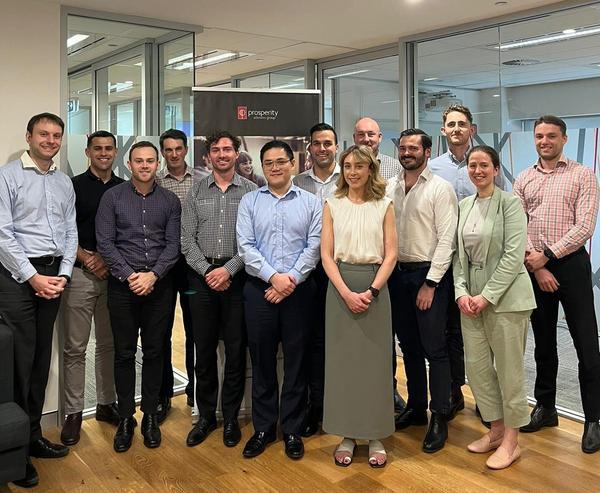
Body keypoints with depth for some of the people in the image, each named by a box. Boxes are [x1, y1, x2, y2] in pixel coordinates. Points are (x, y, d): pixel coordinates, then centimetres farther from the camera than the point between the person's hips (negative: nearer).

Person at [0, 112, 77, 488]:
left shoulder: (65, 182, 13)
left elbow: (71, 232, 11)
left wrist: (64, 274, -1)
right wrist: (32, 276, -14)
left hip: (54, 275, 6)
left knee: (42, 358, 11)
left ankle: (33, 435, 22)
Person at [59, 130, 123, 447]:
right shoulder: (74, 186, 2)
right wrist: (87, 258, -13)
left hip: (114, 274, 3)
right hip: (80, 274, -3)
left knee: (109, 344, 11)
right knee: (75, 347, 1)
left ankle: (106, 403, 24)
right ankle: (73, 413, 11)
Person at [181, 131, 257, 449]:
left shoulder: (250, 191, 2)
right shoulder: (196, 191, 8)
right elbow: (187, 238, 3)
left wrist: (228, 269, -14)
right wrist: (207, 271, -8)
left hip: (237, 276, -2)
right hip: (202, 276, 2)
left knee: (236, 350, 4)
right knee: (204, 350, 8)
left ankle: (231, 418, 18)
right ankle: (205, 416, 22)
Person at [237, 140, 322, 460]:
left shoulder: (310, 202, 5)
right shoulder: (249, 202, 6)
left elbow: (314, 245, -3)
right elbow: (245, 246, -3)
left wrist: (291, 278, -13)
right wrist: (274, 277, -14)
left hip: (298, 290, 0)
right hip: (259, 289, 1)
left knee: (296, 361, 6)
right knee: (262, 361, 9)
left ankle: (292, 430, 21)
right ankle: (263, 428, 24)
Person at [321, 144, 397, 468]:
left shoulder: (384, 205, 4)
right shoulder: (332, 205, 5)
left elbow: (391, 254, -1)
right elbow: (326, 254, -1)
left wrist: (372, 291, -13)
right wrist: (346, 292, -12)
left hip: (375, 285, 0)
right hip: (340, 286, 1)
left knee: (375, 360, 4)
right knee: (342, 359, 5)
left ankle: (375, 437, 17)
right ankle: (347, 435, 18)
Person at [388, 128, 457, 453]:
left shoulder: (440, 188, -6)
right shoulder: (390, 188, 9)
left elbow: (446, 239, -11)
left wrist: (430, 283, -15)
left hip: (428, 274, -5)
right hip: (397, 273, 5)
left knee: (434, 349, -1)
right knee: (409, 346, 15)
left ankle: (439, 419, 10)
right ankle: (416, 407, 29)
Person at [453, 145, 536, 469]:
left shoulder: (510, 203, -6)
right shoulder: (464, 205, 11)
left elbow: (513, 256, -13)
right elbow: (459, 254, 10)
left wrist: (487, 296, -16)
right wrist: (462, 292, -2)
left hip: (505, 297, -6)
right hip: (471, 299, 6)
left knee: (509, 368, 3)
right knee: (476, 365, 9)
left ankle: (511, 441, 18)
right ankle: (496, 429, 27)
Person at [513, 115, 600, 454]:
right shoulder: (524, 180, 10)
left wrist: (547, 255, -14)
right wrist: (535, 266, -8)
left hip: (571, 264, -3)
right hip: (535, 268, 4)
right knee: (543, 343, 13)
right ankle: (545, 407, 27)